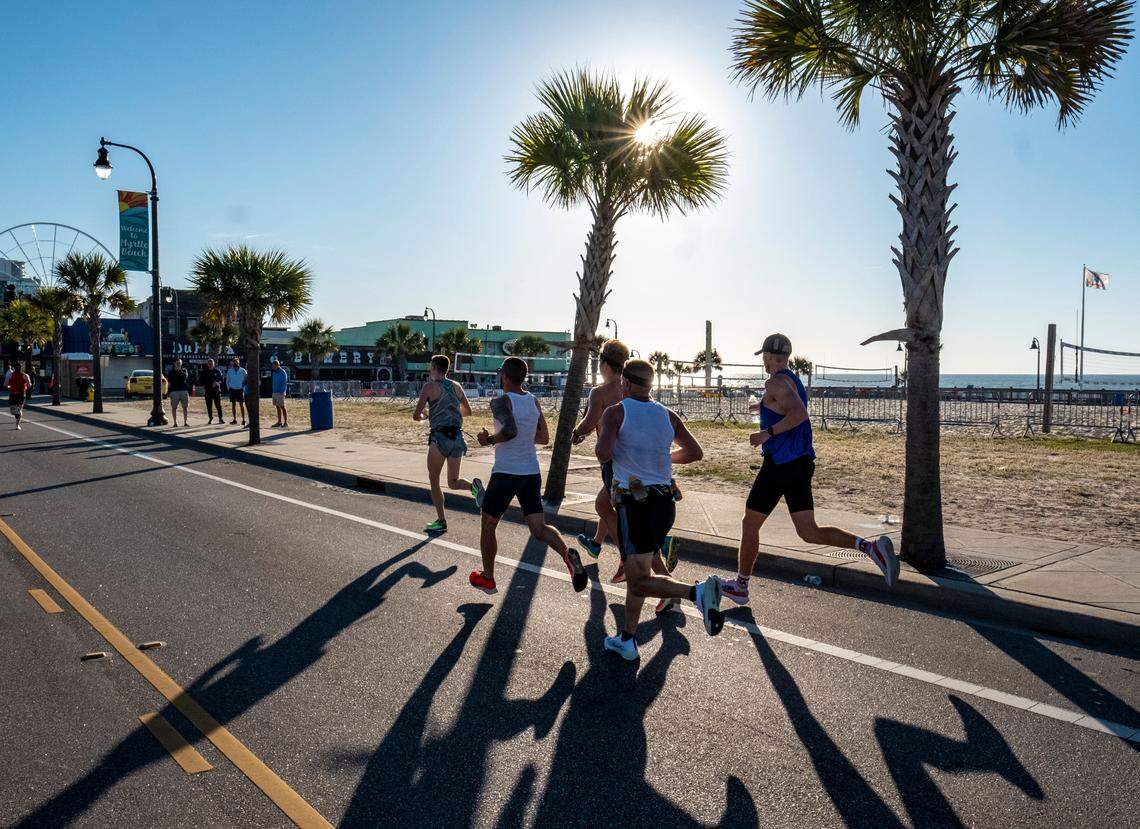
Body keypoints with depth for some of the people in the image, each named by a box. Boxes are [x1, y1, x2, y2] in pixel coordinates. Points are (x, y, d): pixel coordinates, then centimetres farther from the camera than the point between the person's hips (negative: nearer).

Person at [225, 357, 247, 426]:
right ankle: (235, 420, 12)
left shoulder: (243, 371, -1)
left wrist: (244, 388, -3)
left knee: (242, 405, -2)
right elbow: (227, 381, 13)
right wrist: (228, 388, 3)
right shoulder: (229, 371, 3)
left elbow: (246, 380, 5)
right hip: (232, 390, 2)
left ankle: (243, 420, 2)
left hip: (240, 390, -2)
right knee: (233, 405, 5)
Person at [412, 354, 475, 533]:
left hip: (440, 436, -5)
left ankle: (441, 521, 7)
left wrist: (422, 417, 16)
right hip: (457, 437, 5)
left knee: (434, 480, 8)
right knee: (453, 482, 15)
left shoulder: (429, 386, -3)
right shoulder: (456, 386, 13)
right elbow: (468, 412, 22)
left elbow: (416, 416, -7)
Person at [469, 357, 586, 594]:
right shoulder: (534, 402, 9)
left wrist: (489, 440, -13)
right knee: (539, 528, 4)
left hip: (506, 474, -6)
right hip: (532, 474, 6)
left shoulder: (501, 402, -12)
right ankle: (567, 554, -24)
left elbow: (510, 430, -29)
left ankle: (487, 578, 24)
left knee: (488, 525, 14)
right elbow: (544, 438, 15)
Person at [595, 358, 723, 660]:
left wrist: (601, 451, 6)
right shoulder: (667, 415, 11)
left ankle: (698, 592, -30)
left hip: (634, 502, -6)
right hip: (666, 502, 6)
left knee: (639, 581, -5)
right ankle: (627, 638, 26)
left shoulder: (616, 412, -3)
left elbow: (603, 453, -18)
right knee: (647, 554, 23)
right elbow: (696, 452, 13)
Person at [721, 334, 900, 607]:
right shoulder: (796, 382, 17)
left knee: (750, 524, 7)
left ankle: (740, 586, 18)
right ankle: (870, 547, -12)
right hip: (803, 463, 9)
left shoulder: (776, 382, -12)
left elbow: (799, 414, -26)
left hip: (779, 464, -9)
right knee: (809, 532, 6)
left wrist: (768, 433, -21)